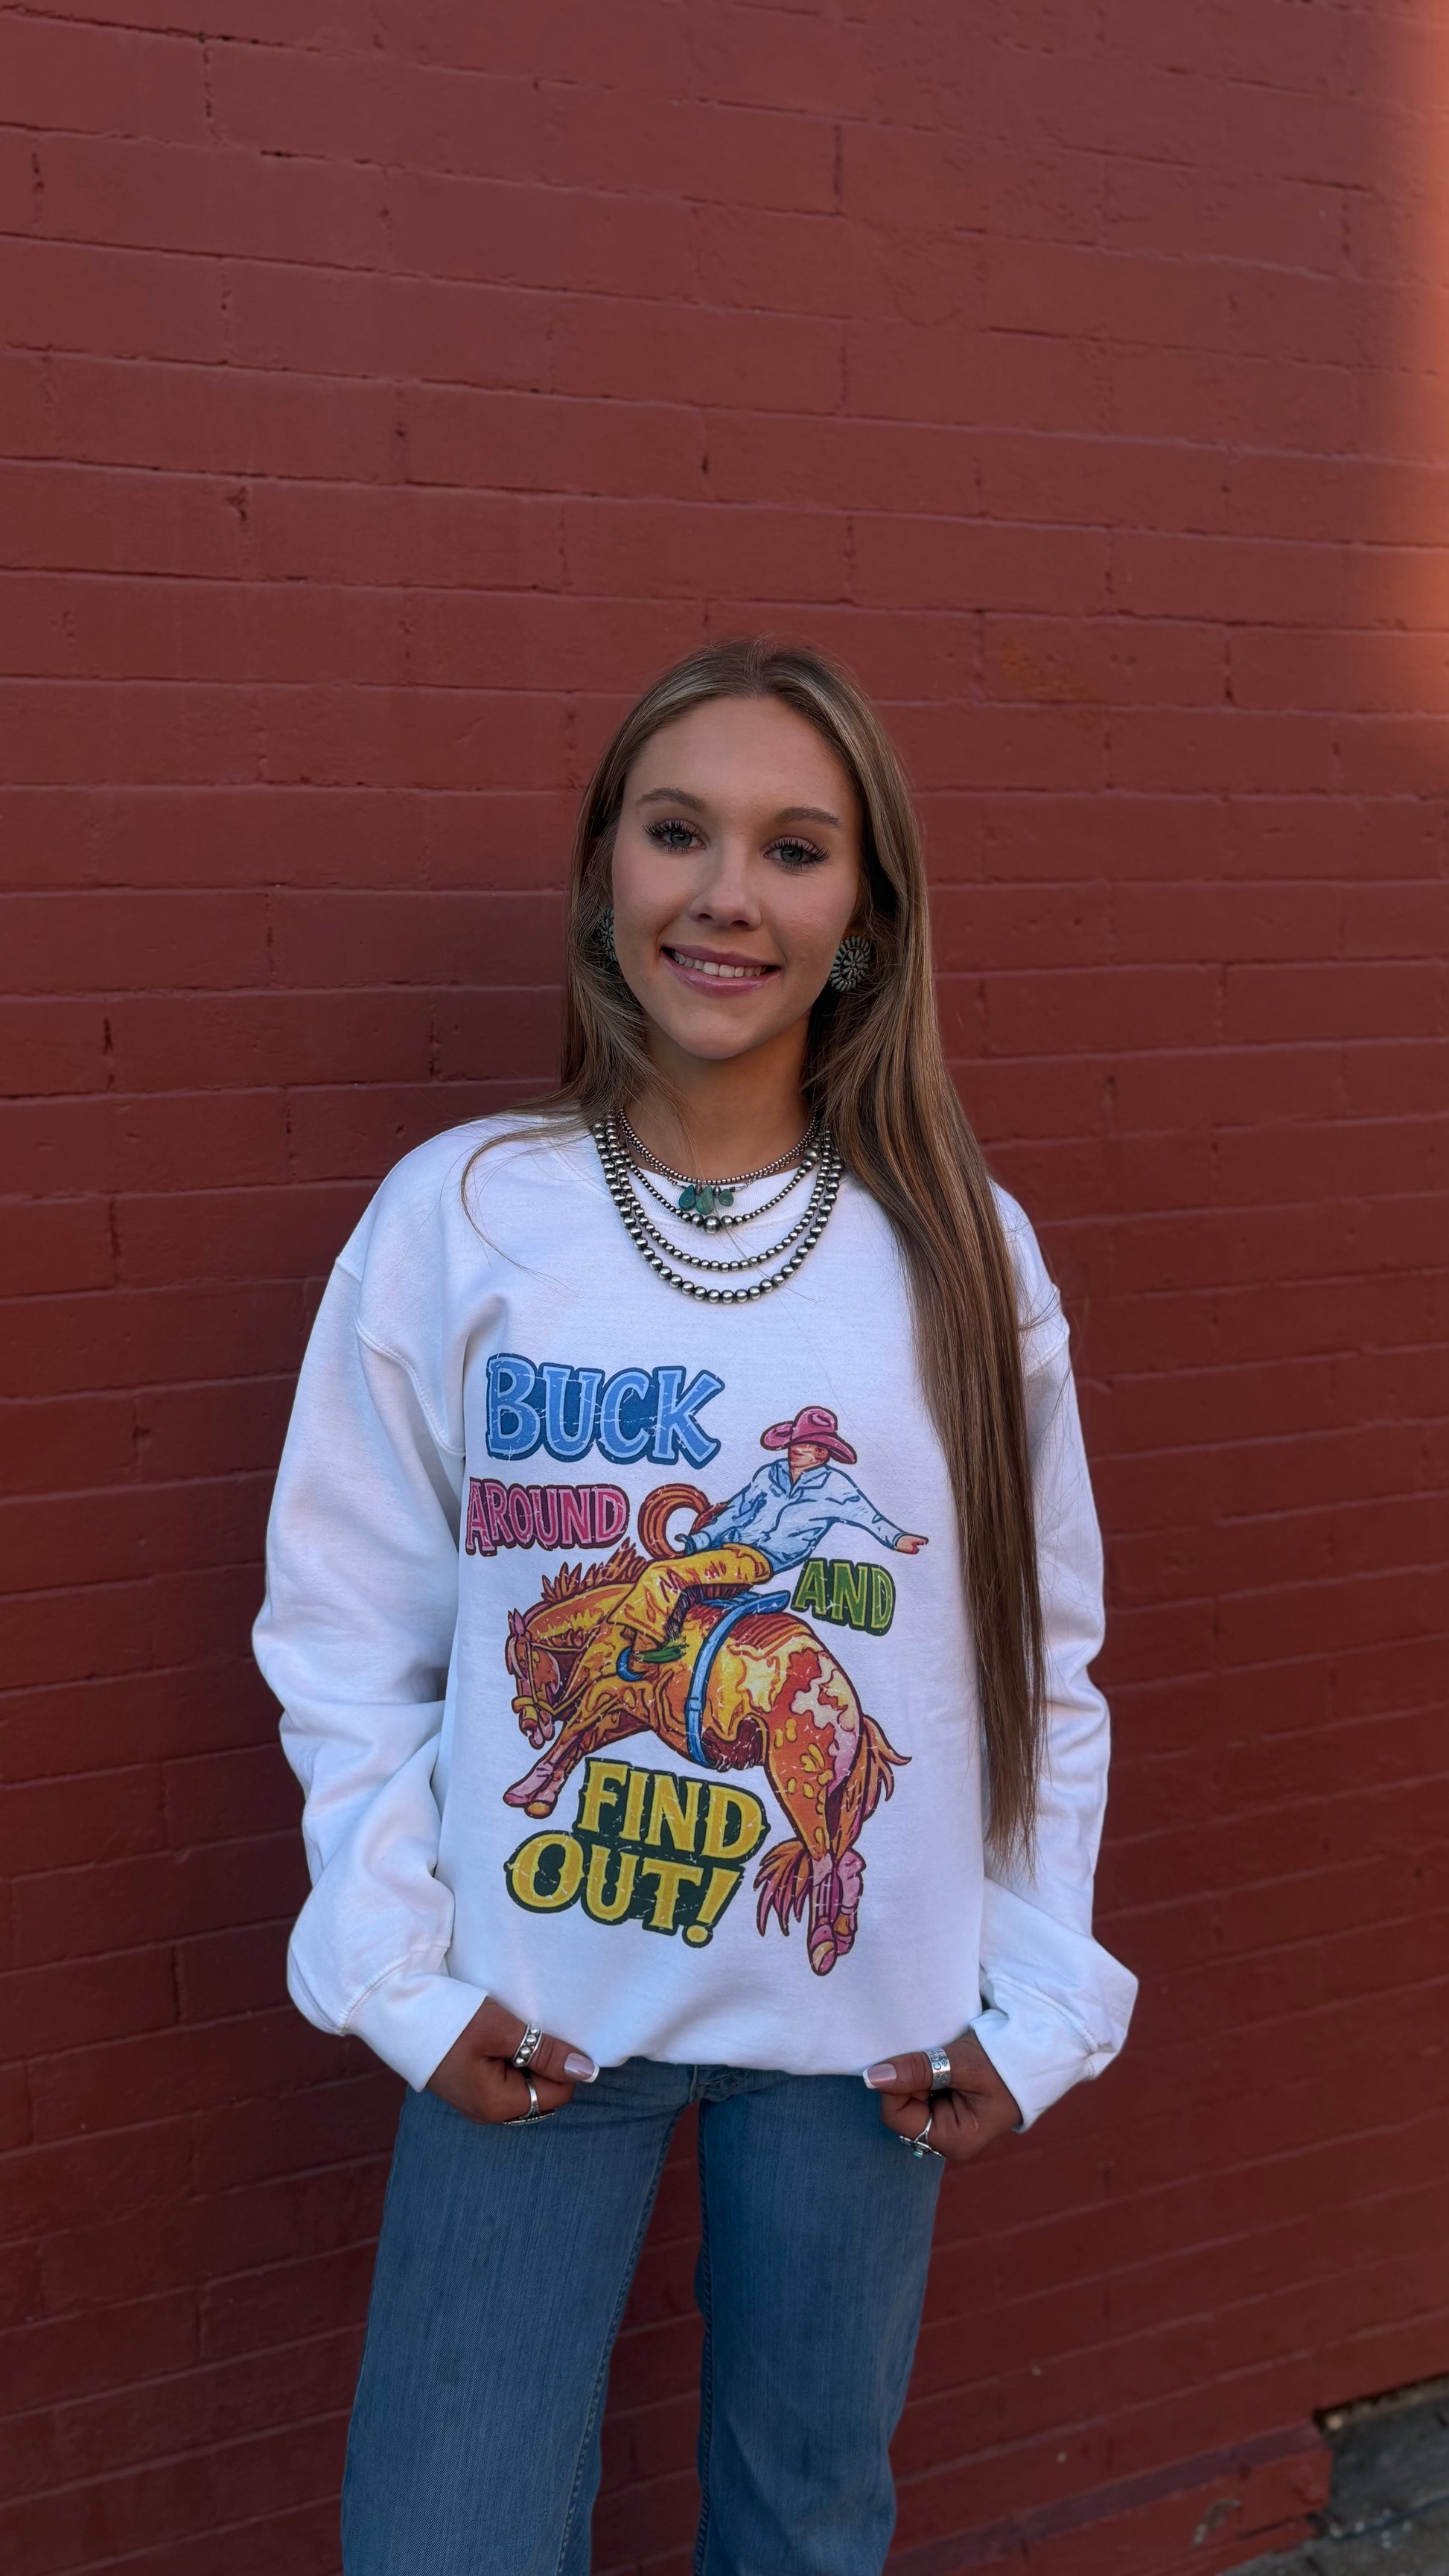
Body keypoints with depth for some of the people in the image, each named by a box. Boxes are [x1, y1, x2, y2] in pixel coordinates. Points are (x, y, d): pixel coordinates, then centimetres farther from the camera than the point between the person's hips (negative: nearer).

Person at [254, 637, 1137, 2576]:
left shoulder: (963, 1251, -5)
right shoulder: (458, 1216, -9)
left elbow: (1047, 1656, 2)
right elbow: (343, 1633, -3)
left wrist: (1040, 2007, -1)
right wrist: (404, 1976, -7)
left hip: (865, 2029, 2)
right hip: (530, 2023, -1)